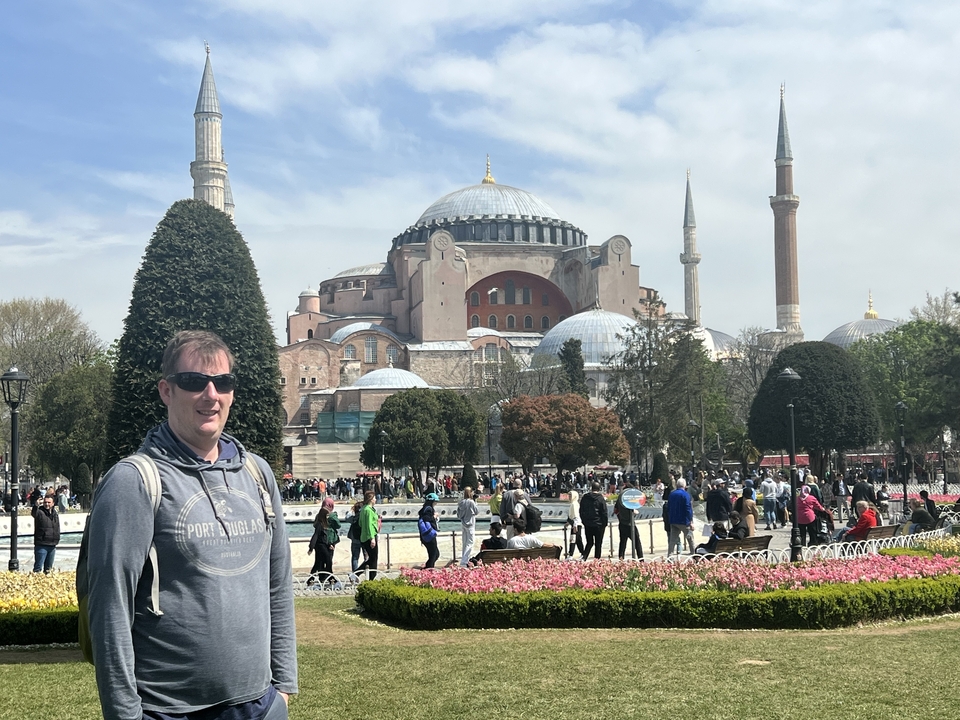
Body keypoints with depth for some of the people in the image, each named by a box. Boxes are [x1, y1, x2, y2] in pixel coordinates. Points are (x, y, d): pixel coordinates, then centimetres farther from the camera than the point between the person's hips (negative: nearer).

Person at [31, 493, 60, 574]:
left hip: (52, 545, 6)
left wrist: (57, 539, 22)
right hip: (41, 545, -6)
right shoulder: (40, 512, -9)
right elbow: (34, 513, -34)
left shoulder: (55, 513, 12)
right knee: (38, 567, -8)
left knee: (48, 567, 16)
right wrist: (36, 505, -54)